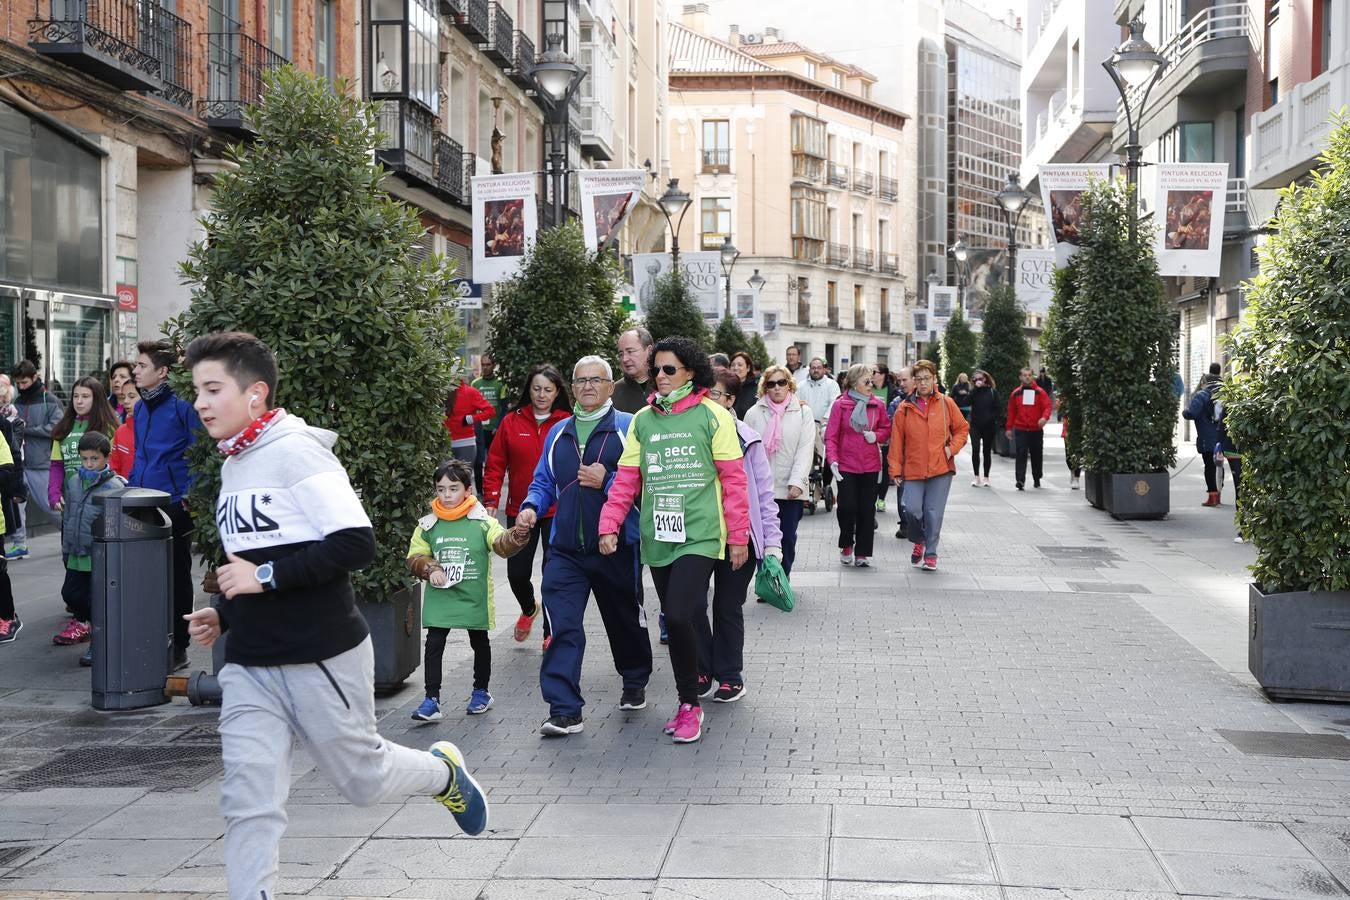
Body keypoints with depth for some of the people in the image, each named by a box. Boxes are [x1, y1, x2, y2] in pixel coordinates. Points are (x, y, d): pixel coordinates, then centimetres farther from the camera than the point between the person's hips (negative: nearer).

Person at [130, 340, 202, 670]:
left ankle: (178, 647, 13)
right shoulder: (140, 408, 12)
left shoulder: (182, 407, -11)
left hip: (175, 506, -7)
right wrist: (131, 489, 14)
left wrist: (190, 496, -16)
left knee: (177, 577, 4)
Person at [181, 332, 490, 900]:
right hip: (249, 668, 7)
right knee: (247, 803, -1)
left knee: (363, 778, 11)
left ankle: (445, 773, 40)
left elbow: (356, 544, -22)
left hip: (323, 660, -7)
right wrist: (224, 615, 10)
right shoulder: (232, 465, 12)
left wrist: (266, 576, -21)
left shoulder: (297, 452, -14)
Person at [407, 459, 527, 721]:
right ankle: (431, 699, 0)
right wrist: (429, 569, -14)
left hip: (474, 598, -1)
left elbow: (501, 544, -16)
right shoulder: (428, 525, 1)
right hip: (439, 599, 1)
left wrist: (516, 536, -36)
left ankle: (481, 692, 31)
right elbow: (415, 557, 5)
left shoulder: (483, 522, -5)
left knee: (480, 643, 13)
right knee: (434, 644, -4)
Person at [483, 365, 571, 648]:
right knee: (517, 573, 7)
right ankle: (529, 609, 40)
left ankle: (551, 632, 15)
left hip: (557, 511, -2)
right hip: (519, 511, 2)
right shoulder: (512, 422, 1)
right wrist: (491, 500, -5)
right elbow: (495, 465, 3)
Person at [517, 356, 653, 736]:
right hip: (566, 550, 3)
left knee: (625, 622, 15)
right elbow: (544, 482, 17)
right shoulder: (558, 433, 12)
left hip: (617, 547, -3)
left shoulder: (629, 428, -3)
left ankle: (635, 683, 40)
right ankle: (565, 712, -8)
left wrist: (607, 481, -20)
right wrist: (531, 506, -2)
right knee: (562, 629, -9)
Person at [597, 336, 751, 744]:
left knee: (679, 617, -17)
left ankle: (690, 706, 1)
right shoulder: (642, 420, 10)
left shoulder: (713, 416, -3)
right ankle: (688, 704, 24)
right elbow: (627, 478, 10)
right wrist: (609, 526, 1)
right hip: (657, 538, 5)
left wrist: (738, 535, -3)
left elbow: (733, 479, -2)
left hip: (699, 535, -5)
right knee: (674, 621, 11)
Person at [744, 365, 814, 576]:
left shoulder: (803, 412, 3)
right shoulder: (754, 413, 4)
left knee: (787, 539, 6)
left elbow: (806, 449, -4)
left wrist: (797, 482, -14)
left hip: (790, 489, 0)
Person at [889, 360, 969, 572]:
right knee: (912, 508, -11)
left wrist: (952, 448, -2)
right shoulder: (905, 408, 2)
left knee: (934, 512, 1)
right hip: (913, 469, 0)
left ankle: (930, 554, 16)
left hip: (941, 469, 0)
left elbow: (962, 428, 14)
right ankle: (919, 540, 19)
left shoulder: (946, 403, 3)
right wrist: (895, 470, 0)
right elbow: (896, 441, 3)